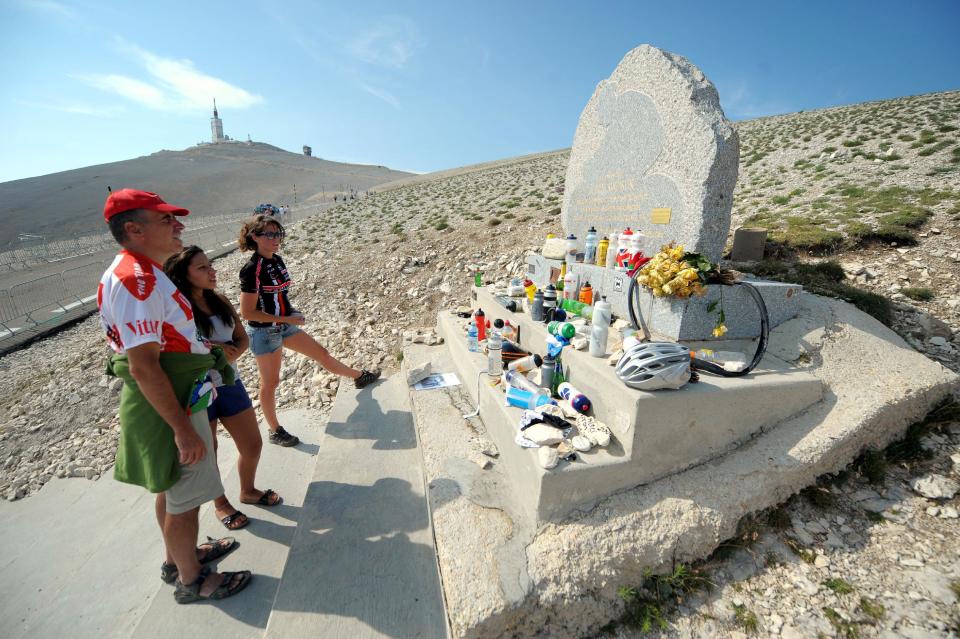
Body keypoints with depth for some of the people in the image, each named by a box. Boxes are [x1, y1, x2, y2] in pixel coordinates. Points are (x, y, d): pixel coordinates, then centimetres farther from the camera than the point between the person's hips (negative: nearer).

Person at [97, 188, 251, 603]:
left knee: (171, 489, 25)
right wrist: (183, 428, -23)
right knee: (185, 499, 8)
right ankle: (191, 580, 29)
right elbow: (143, 368, -26)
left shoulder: (145, 273, 8)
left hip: (175, 400, 10)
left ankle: (179, 556, 46)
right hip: (168, 408, -10)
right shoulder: (134, 281, -24)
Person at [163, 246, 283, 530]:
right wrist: (213, 349, -23)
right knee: (207, 453, 15)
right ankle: (221, 504, 40)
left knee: (253, 445, 13)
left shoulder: (220, 301, 0)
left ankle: (248, 491, 41)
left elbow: (242, 338, 4)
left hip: (230, 384, 5)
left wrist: (228, 355, -15)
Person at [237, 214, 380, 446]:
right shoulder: (252, 270, -22)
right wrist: (284, 319, -21)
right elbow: (247, 312, -21)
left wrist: (292, 314, 3)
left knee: (321, 353, 14)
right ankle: (275, 431, 24)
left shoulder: (277, 260, 2)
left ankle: (360, 377, 31)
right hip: (264, 332, -7)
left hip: (284, 325, 7)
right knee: (270, 382, 7)